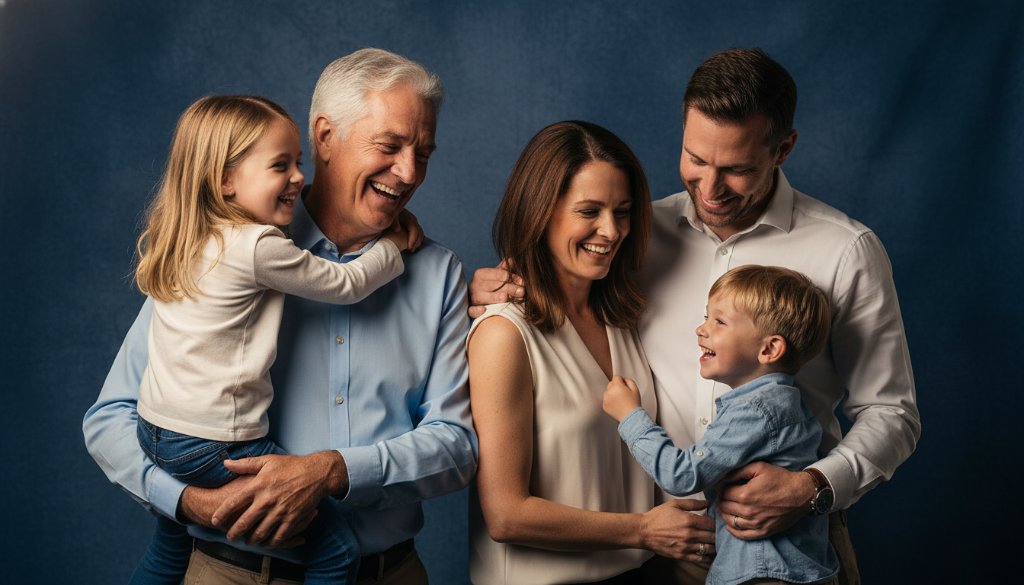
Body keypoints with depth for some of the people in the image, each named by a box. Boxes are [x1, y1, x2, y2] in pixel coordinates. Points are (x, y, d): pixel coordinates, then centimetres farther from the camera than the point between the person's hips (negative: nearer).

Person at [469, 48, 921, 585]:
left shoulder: (847, 251, -8)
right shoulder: (642, 233, 0)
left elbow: (889, 413, -4)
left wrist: (816, 489, -20)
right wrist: (490, 293, -10)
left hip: (793, 541, -2)